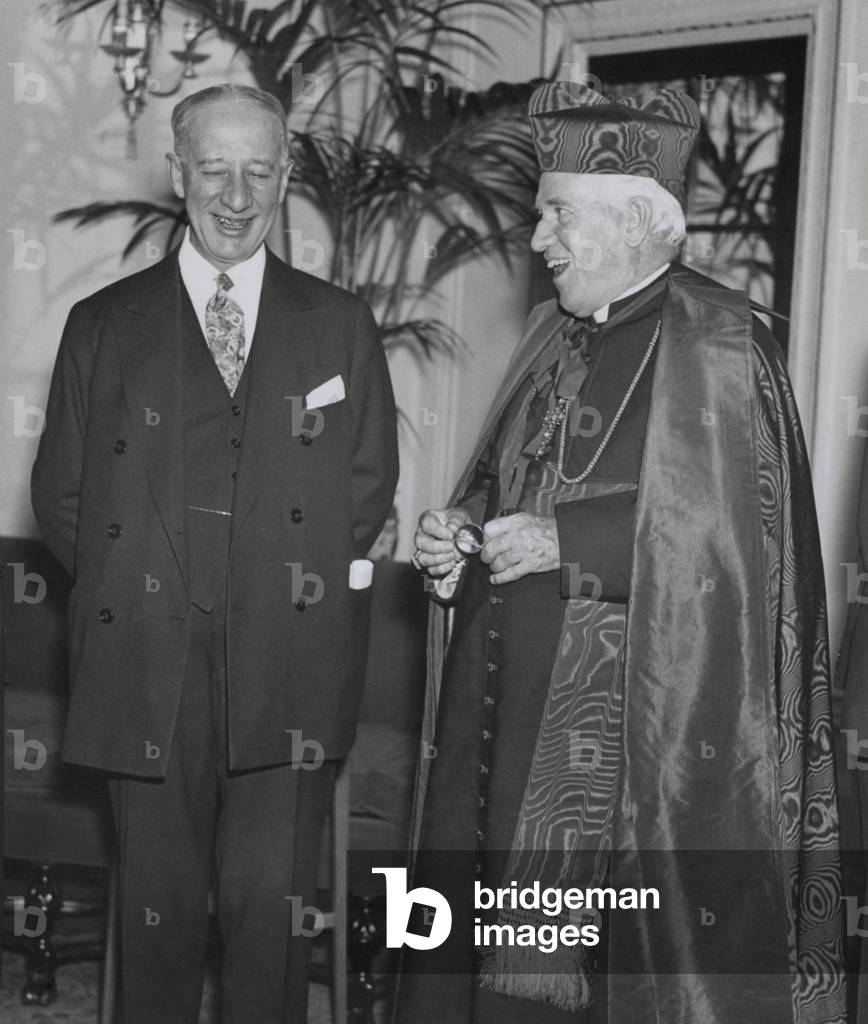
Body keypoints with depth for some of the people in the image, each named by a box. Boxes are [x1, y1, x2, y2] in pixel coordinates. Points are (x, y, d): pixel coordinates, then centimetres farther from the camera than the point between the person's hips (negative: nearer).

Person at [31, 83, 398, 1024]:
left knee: (270, 902, -1)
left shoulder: (339, 326, 10)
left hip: (291, 669, 0)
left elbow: (370, 483, 11)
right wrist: (129, 588, 2)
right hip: (148, 664, 0)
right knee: (159, 904, 5)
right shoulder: (103, 325, 10)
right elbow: (60, 495, 10)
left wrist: (315, 582, 2)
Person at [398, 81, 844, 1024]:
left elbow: (738, 533, -16)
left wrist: (564, 543, -19)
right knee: (485, 946, 10)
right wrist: (458, 533, 0)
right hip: (512, 713, 7)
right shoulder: (555, 336, 12)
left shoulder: (718, 345, -10)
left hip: (640, 727, -7)